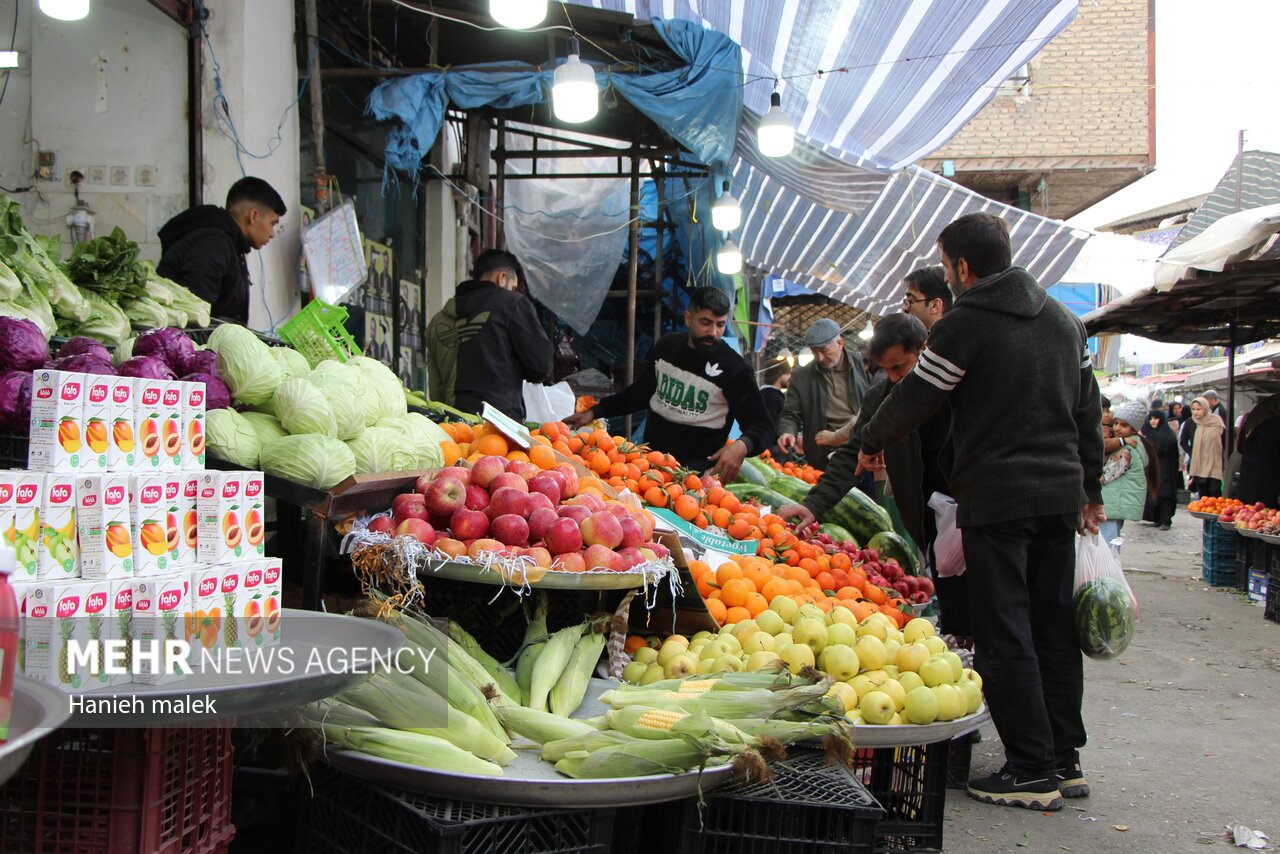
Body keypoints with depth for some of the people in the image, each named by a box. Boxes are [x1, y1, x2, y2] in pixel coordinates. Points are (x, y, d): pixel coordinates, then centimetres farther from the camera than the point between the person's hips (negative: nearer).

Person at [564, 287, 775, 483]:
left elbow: (763, 428, -7)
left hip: (696, 467, -6)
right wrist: (594, 412, 19)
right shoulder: (667, 346, 9)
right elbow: (641, 392, 24)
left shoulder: (735, 369, -7)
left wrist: (742, 446, -29)